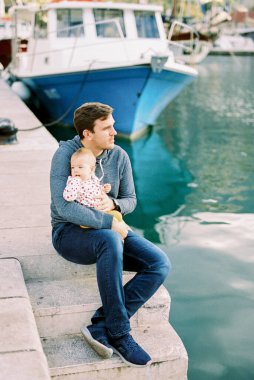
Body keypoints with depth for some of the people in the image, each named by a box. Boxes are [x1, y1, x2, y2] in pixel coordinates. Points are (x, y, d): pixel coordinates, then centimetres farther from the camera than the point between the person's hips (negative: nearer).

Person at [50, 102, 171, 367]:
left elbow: (130, 201, 8)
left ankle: (100, 326, -20)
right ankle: (119, 333, -27)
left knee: (160, 264, -17)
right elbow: (63, 207, -24)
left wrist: (113, 203, -16)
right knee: (110, 242, -40)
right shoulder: (65, 154, -15)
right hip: (69, 233, -5)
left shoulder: (119, 156, 0)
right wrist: (109, 223, -26)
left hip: (109, 232, 6)